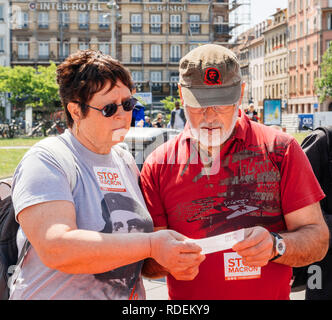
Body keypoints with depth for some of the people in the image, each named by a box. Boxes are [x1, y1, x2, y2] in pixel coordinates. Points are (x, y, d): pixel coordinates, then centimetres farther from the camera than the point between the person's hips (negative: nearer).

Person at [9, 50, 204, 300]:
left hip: (131, 299, 6)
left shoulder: (126, 163, 4)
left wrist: (173, 262, -13)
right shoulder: (45, 163, -16)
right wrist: (151, 245, -30)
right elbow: (55, 249, -31)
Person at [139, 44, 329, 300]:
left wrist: (275, 246, -27)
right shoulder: (158, 165, -5)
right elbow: (147, 263, -4)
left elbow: (318, 240, -8)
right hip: (186, 297, 1)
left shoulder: (280, 149, -7)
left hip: (272, 294, 0)